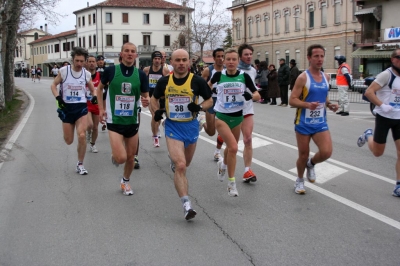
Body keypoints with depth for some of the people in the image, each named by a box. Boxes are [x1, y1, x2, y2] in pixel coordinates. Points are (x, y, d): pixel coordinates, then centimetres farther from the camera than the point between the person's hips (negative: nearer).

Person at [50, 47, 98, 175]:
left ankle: (80, 165, 0)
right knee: (68, 141, 7)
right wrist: (58, 97, -14)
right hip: (67, 107, 0)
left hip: (81, 107, 0)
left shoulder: (86, 74, 0)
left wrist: (95, 96, -9)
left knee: (81, 136, -18)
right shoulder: (64, 71, -6)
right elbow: (53, 85, 4)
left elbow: (93, 89, 13)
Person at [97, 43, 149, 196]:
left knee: (131, 157, 14)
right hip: (114, 121, -3)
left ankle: (125, 181, 40)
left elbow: (145, 96, 2)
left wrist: (146, 102, -22)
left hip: (132, 121, 3)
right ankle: (114, 155, 22)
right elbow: (100, 87, 9)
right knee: (121, 158, -15)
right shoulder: (111, 70, -9)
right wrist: (101, 108, 3)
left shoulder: (141, 74, -4)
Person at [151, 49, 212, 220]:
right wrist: (157, 111, -6)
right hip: (173, 127, -1)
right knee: (180, 166, -17)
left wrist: (199, 107, -18)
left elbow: (210, 100, 2)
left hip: (191, 126, 1)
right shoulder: (164, 82, -3)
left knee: (184, 165, 20)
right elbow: (154, 98, 14)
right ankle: (186, 205, -15)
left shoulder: (197, 81, -8)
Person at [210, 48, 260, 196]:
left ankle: (223, 165, 55)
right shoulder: (219, 75, -8)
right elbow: (209, 85, 15)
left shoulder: (244, 76, -8)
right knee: (233, 147, -18)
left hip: (237, 117, 3)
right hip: (221, 116, -3)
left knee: (231, 147, 20)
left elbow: (257, 96, -9)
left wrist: (251, 96, -27)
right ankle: (231, 183, -4)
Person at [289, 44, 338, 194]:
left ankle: (311, 164, 21)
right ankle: (299, 180, 33)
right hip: (304, 123, -4)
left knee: (326, 152, -12)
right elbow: (292, 100, -14)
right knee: (303, 155, 7)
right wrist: (308, 105, -30)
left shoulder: (325, 77, 6)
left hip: (320, 123, 4)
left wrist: (329, 105, 1)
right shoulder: (303, 77, -12)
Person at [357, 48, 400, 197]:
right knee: (378, 152, 6)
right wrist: (382, 105, -26)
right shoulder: (387, 74, -14)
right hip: (384, 117, -5)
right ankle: (368, 135, 38)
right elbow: (368, 92, -20)